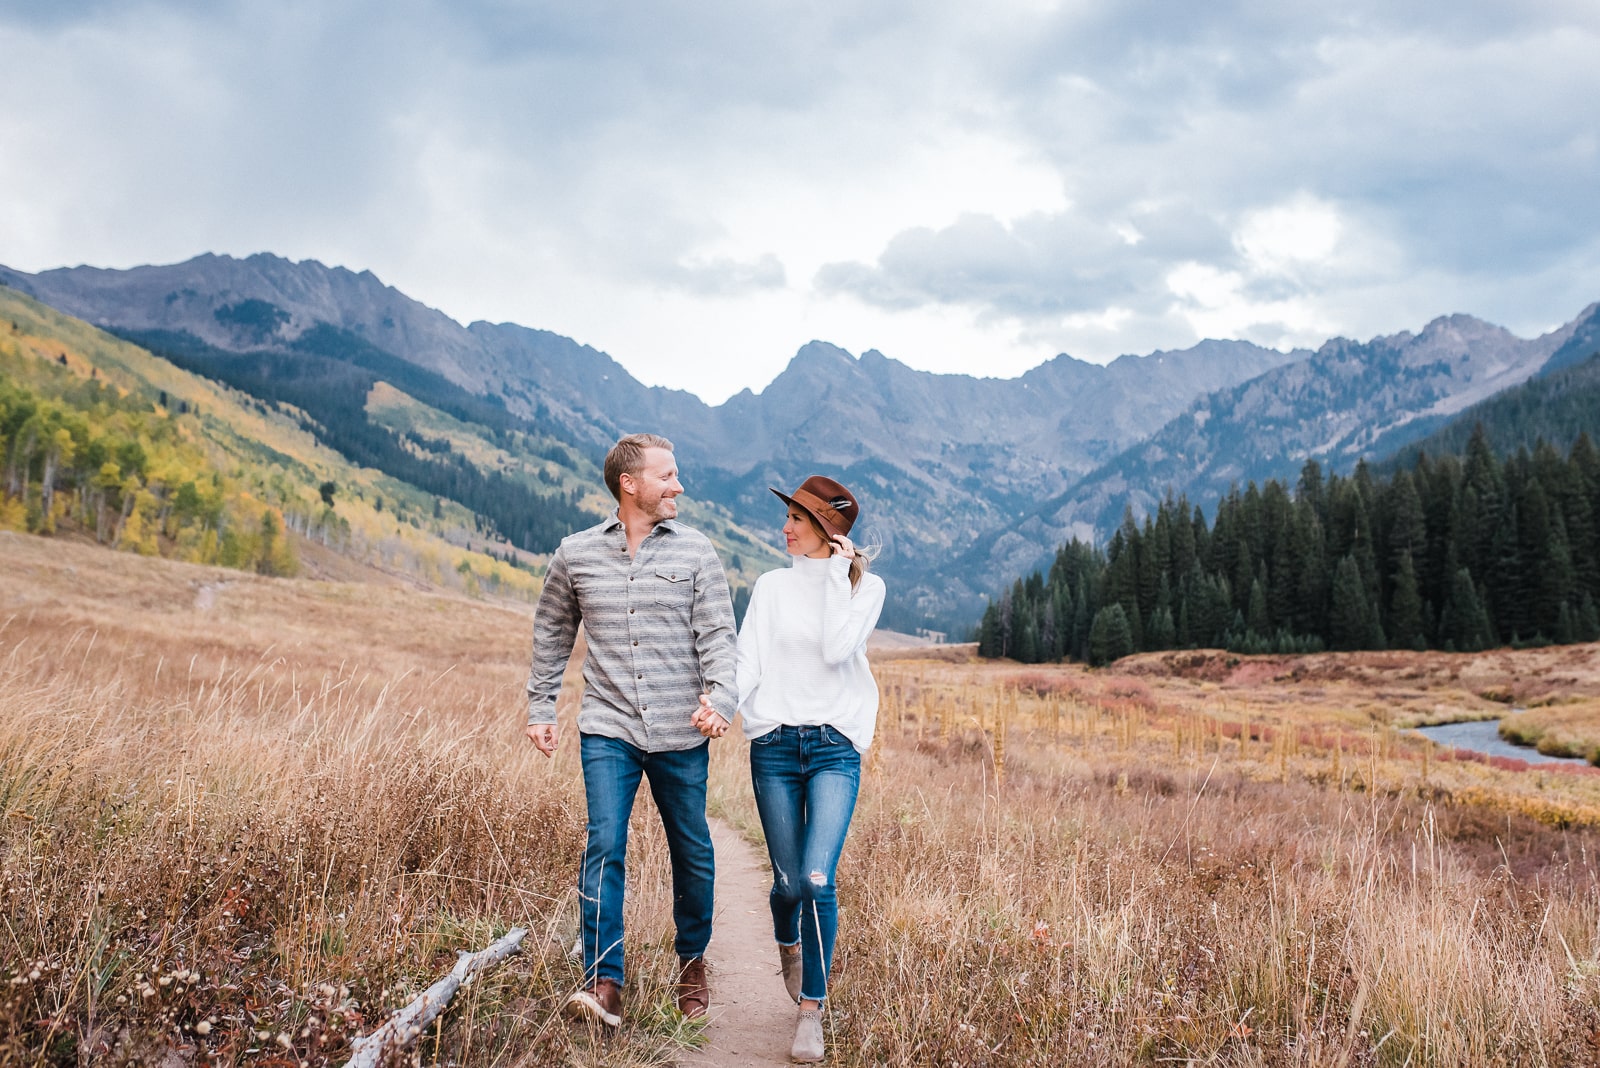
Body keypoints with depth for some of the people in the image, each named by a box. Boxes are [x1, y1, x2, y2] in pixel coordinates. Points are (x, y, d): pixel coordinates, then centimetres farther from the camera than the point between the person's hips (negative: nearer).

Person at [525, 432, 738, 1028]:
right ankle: (605, 984, -6)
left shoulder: (695, 552, 2)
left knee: (692, 853, 10)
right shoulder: (575, 555, 5)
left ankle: (692, 963, 31)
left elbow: (717, 633, -2)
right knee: (605, 846, -12)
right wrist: (540, 709, 15)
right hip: (607, 729, 0)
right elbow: (551, 636, 17)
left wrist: (719, 695, -19)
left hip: (680, 734, 0)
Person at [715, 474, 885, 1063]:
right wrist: (719, 704, -19)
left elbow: (837, 650, -12)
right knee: (789, 881, 6)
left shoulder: (865, 586, 4)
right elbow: (748, 659, -2)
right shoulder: (772, 586, 8)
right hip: (774, 743, 2)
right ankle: (787, 943, 42)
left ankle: (811, 1011, 1)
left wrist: (837, 576, -8)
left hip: (835, 744, -2)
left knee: (817, 878, -15)